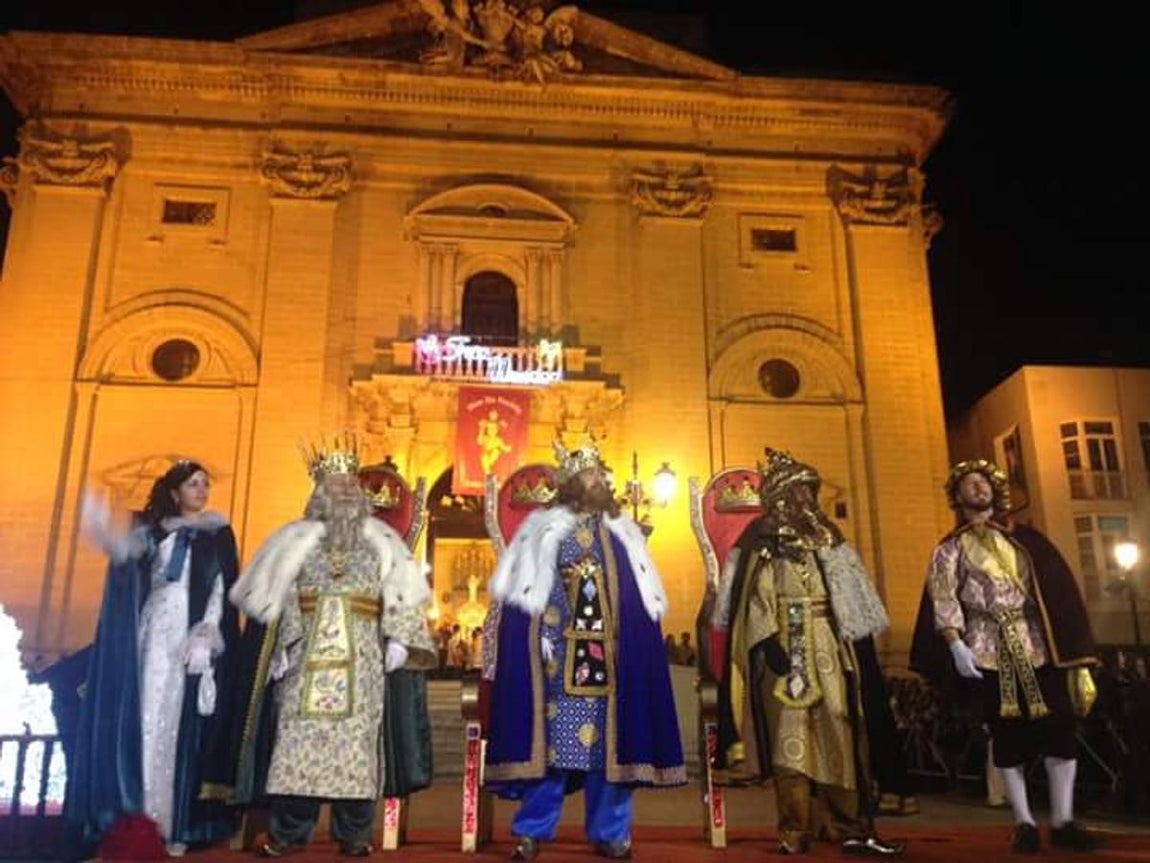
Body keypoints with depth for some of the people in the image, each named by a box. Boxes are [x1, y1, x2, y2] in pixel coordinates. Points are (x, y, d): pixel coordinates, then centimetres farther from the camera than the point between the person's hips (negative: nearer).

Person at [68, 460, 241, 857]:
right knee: (145, 721, -2)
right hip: (155, 631, 2)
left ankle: (178, 823, -4)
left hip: (194, 633, -2)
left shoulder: (219, 534, 8)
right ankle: (141, 820, 2)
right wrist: (103, 529, -28)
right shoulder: (155, 531, 14)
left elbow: (222, 588, 0)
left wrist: (207, 634, -13)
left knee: (181, 725, -4)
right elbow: (125, 550, -6)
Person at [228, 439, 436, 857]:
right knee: (299, 736, -2)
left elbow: (401, 595, 4)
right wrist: (282, 647, 1)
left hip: (360, 658, 0)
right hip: (309, 655, 1)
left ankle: (353, 834, 7)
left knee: (356, 738, -2)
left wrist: (398, 640, -6)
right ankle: (287, 832, 8)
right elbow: (277, 597, 8)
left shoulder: (380, 541, 10)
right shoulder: (298, 539, 10)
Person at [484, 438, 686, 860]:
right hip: (561, 652, -3)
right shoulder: (545, 529, 3)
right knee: (553, 735, -1)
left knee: (609, 739, 6)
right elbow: (529, 591, -2)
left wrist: (632, 647, 5)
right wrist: (542, 635, -13)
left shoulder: (623, 533, 13)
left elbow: (641, 601, 14)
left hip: (611, 655, 3)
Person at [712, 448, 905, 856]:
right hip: (785, 648, -4)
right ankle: (796, 831, 1)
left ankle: (850, 826, 8)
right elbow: (755, 595, -8)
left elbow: (849, 596, 15)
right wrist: (767, 640, -20)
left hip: (830, 648, 5)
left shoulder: (826, 536, 15)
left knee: (840, 733, 2)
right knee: (790, 735, -4)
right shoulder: (761, 539, 2)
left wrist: (860, 647, 8)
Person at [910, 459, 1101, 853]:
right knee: (1008, 736, 1)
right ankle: (1024, 822, 11)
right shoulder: (950, 548, 6)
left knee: (1060, 730, -1)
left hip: (1037, 643, 2)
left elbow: (1059, 591, 11)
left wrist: (1073, 648, 4)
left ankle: (1063, 821, 9)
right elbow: (943, 598, -5)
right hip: (989, 648, -2)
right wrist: (956, 645, -18)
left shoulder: (1025, 538, 14)